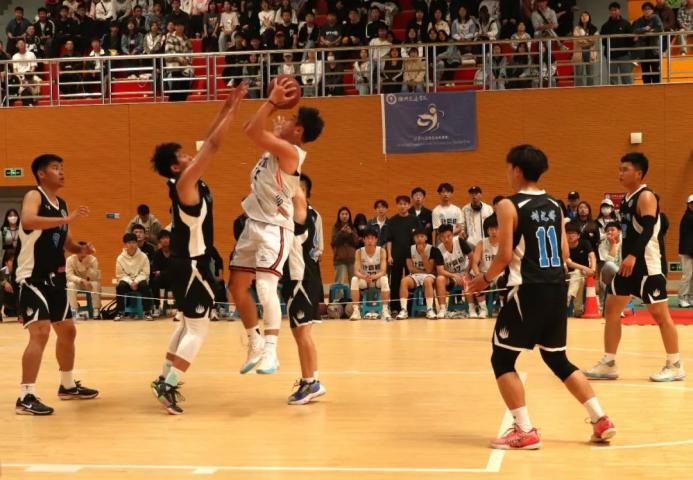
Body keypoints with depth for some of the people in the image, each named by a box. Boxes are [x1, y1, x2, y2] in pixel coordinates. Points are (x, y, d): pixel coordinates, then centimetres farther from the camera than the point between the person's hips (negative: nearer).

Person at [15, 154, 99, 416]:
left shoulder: (61, 203, 14)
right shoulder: (34, 196, -11)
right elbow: (28, 220, -33)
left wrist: (81, 249, 2)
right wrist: (68, 219, -35)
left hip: (56, 278, 9)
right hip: (33, 279, -9)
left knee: (67, 331, 18)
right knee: (40, 333, -17)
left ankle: (67, 385, 35)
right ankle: (26, 397, -14)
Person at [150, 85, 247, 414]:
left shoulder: (190, 182, 6)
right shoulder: (184, 183, -18)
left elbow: (208, 143, 12)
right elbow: (213, 145, -22)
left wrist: (226, 108, 9)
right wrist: (234, 109, -18)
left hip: (188, 263, 10)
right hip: (191, 264, -10)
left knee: (187, 324, 19)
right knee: (198, 329, -7)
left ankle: (164, 379, 24)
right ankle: (168, 386, -10)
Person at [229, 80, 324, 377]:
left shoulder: (290, 151, -17)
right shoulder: (276, 146, 11)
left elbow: (253, 132, -25)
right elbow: (251, 129, 22)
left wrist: (273, 101, -18)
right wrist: (274, 102, 13)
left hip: (274, 228, -10)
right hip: (254, 224, 10)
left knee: (265, 288, -21)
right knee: (237, 286, 11)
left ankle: (270, 351, -21)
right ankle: (255, 343, 26)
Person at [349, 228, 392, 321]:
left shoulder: (381, 251, -13)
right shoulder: (359, 252, -10)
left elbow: (383, 271, -21)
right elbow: (356, 271, -18)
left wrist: (373, 277, -42)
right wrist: (364, 277, -41)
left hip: (378, 279, -1)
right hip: (364, 280, 1)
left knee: (384, 279, -34)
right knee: (354, 280, -29)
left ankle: (385, 310, -31)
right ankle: (356, 311, -27)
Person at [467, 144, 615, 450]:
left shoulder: (509, 206, -9)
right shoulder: (554, 206, 11)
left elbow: (505, 255, -13)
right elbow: (564, 254, 13)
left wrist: (486, 279, 3)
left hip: (528, 290, -7)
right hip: (556, 288, 7)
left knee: (502, 360, 5)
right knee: (557, 359, 19)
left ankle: (525, 432, 0)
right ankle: (601, 421, 15)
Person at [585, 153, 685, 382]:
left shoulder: (646, 196, -13)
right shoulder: (627, 198, 14)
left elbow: (648, 231, -26)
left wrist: (633, 256, -37)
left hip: (648, 264, -9)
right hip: (628, 263, 9)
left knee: (660, 314, -2)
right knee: (611, 309, 7)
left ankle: (675, 366, 7)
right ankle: (608, 364, 13)